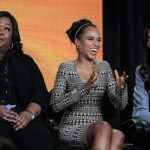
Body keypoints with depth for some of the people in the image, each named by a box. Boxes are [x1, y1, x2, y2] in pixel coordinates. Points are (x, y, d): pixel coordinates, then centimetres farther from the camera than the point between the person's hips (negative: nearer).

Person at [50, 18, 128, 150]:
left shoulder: (104, 67, 12)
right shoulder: (66, 68, 0)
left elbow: (120, 105, 7)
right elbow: (56, 105, -12)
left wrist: (121, 88, -16)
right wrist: (85, 88, -23)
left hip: (98, 129, 4)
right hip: (71, 129, -4)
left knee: (118, 135, -32)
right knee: (104, 127, -35)